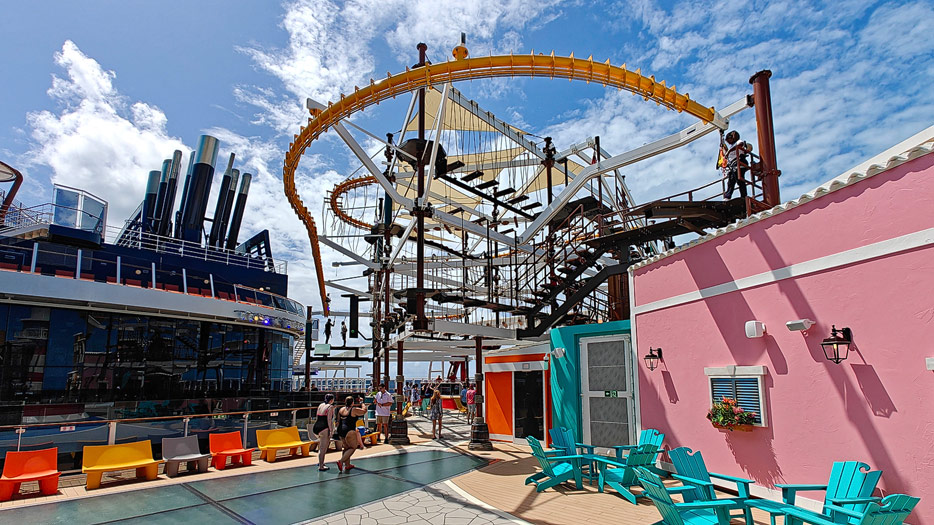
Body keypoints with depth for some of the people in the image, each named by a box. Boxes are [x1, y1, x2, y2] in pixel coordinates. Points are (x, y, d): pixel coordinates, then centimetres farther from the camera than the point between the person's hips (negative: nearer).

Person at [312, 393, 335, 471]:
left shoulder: (320, 405, 15)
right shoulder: (330, 407, -6)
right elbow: (329, 420, -13)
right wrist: (331, 431, -11)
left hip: (316, 427, 8)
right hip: (324, 428, -8)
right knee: (323, 448, -1)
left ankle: (320, 462, 26)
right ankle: (321, 466, 4)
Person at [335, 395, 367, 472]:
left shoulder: (341, 409, 10)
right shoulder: (354, 410, -10)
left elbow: (338, 421, 15)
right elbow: (364, 410, -1)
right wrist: (361, 403, 13)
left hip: (340, 431, 8)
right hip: (349, 432, -7)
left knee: (346, 447, 19)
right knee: (353, 447, 5)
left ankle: (347, 465, 21)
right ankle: (341, 461, -9)